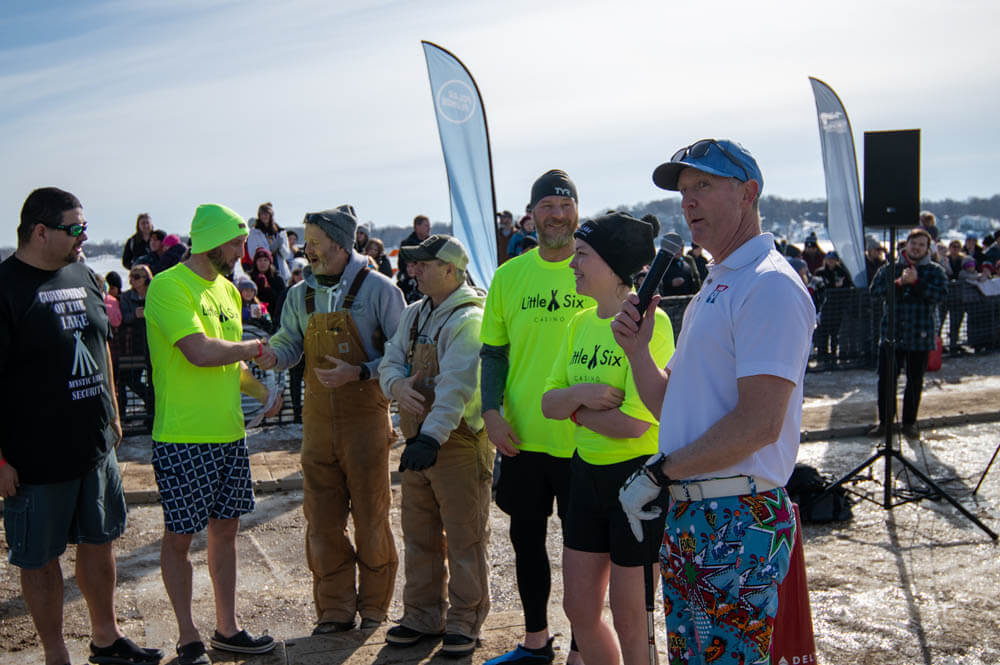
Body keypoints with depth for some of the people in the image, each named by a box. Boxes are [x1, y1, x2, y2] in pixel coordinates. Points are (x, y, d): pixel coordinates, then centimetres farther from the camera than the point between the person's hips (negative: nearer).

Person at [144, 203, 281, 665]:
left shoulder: (227, 289, 13)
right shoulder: (168, 286, -14)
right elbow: (201, 352, -25)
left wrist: (260, 389, 5)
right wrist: (257, 347, -10)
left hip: (229, 433, 8)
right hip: (182, 439, -8)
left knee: (225, 529, 15)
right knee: (179, 536, 4)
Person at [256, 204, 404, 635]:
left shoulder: (377, 289, -6)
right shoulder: (300, 295, 9)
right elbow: (291, 343, 13)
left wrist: (358, 373, -18)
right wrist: (272, 355, -10)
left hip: (365, 419, -4)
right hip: (318, 422, 4)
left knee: (370, 517, 5)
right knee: (321, 521, 7)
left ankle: (373, 606, 22)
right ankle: (335, 610, 20)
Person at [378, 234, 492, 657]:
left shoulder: (469, 320, -16)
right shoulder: (414, 314, 12)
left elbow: (457, 387, -25)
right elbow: (390, 362, 11)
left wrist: (432, 437, -32)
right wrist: (397, 385, -13)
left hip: (460, 443, -8)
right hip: (418, 439, 8)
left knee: (464, 539, 3)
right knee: (419, 535, 16)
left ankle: (464, 622, 16)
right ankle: (423, 615, 29)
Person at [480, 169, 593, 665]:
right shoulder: (510, 275, 4)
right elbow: (494, 351, 8)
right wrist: (491, 410, -6)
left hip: (585, 437, -3)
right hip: (522, 436, 4)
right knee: (526, 536, 16)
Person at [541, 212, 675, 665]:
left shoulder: (648, 321, -17)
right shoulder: (580, 324, 7)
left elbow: (635, 423, -24)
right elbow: (549, 403, 5)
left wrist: (577, 411, -8)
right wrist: (580, 393, -16)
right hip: (588, 472, 8)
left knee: (630, 620, 6)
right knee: (579, 609, 17)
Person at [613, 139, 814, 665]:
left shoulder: (770, 286, -14)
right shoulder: (712, 288, 17)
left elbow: (759, 423, -23)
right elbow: (669, 406, 18)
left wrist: (658, 473, -15)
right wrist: (636, 349, 0)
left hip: (739, 522, -9)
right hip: (687, 513, 9)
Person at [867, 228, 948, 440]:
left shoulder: (935, 271, 4)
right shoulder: (890, 268, 8)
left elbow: (941, 295, -12)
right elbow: (874, 290, -4)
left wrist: (916, 281, -20)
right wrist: (898, 283, -17)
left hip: (920, 336, -1)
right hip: (892, 333, 1)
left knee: (915, 381, 7)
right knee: (886, 379, 0)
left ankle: (910, 422, 22)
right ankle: (885, 420, 15)